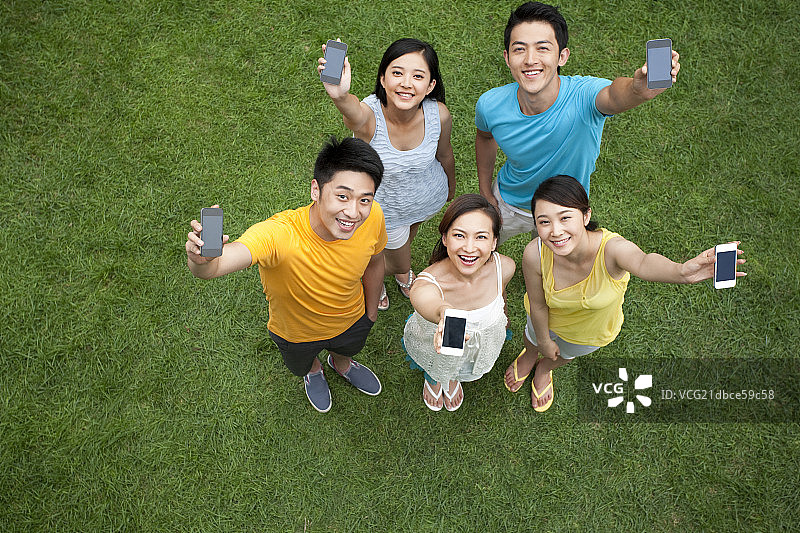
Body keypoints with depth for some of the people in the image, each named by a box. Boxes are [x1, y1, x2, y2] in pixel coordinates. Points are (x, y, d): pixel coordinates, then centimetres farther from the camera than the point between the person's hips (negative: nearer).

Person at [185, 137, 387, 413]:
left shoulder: (372, 218, -33)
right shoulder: (278, 234, -46)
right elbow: (214, 266, -60)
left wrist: (371, 312, 5)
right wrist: (201, 259, -84)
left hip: (351, 321, 3)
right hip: (296, 332, -2)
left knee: (348, 348, 38)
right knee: (301, 365, 34)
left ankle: (341, 364, 76)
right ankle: (312, 370, 73)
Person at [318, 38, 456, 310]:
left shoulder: (438, 114, -29)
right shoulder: (368, 116, -40)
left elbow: (444, 154, -7)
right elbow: (354, 112, -67)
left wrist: (451, 188, 12)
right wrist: (339, 95, -91)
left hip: (429, 196, 4)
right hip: (387, 208, -3)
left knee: (409, 235, 36)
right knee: (399, 262, 21)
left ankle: (401, 270, 73)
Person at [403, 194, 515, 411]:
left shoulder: (504, 267, -32)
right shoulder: (425, 285, -47)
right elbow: (430, 304, -73)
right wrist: (444, 313, -97)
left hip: (484, 344, 4)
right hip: (434, 344, -3)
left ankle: (452, 377, 67)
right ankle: (432, 377, 57)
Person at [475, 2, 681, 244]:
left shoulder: (583, 95, -39)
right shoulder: (490, 105, -28)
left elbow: (614, 95, -65)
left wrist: (638, 88, -88)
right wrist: (485, 192, 4)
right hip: (507, 203, 1)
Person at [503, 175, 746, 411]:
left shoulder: (612, 247, -46)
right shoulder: (535, 254, -39)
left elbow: (642, 263, -71)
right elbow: (538, 305, -20)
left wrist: (681, 272, -92)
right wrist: (544, 341, -4)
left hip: (592, 331, 0)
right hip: (550, 319, 0)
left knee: (566, 354, 33)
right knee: (534, 339, 34)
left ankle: (545, 369, 70)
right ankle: (529, 355, 72)